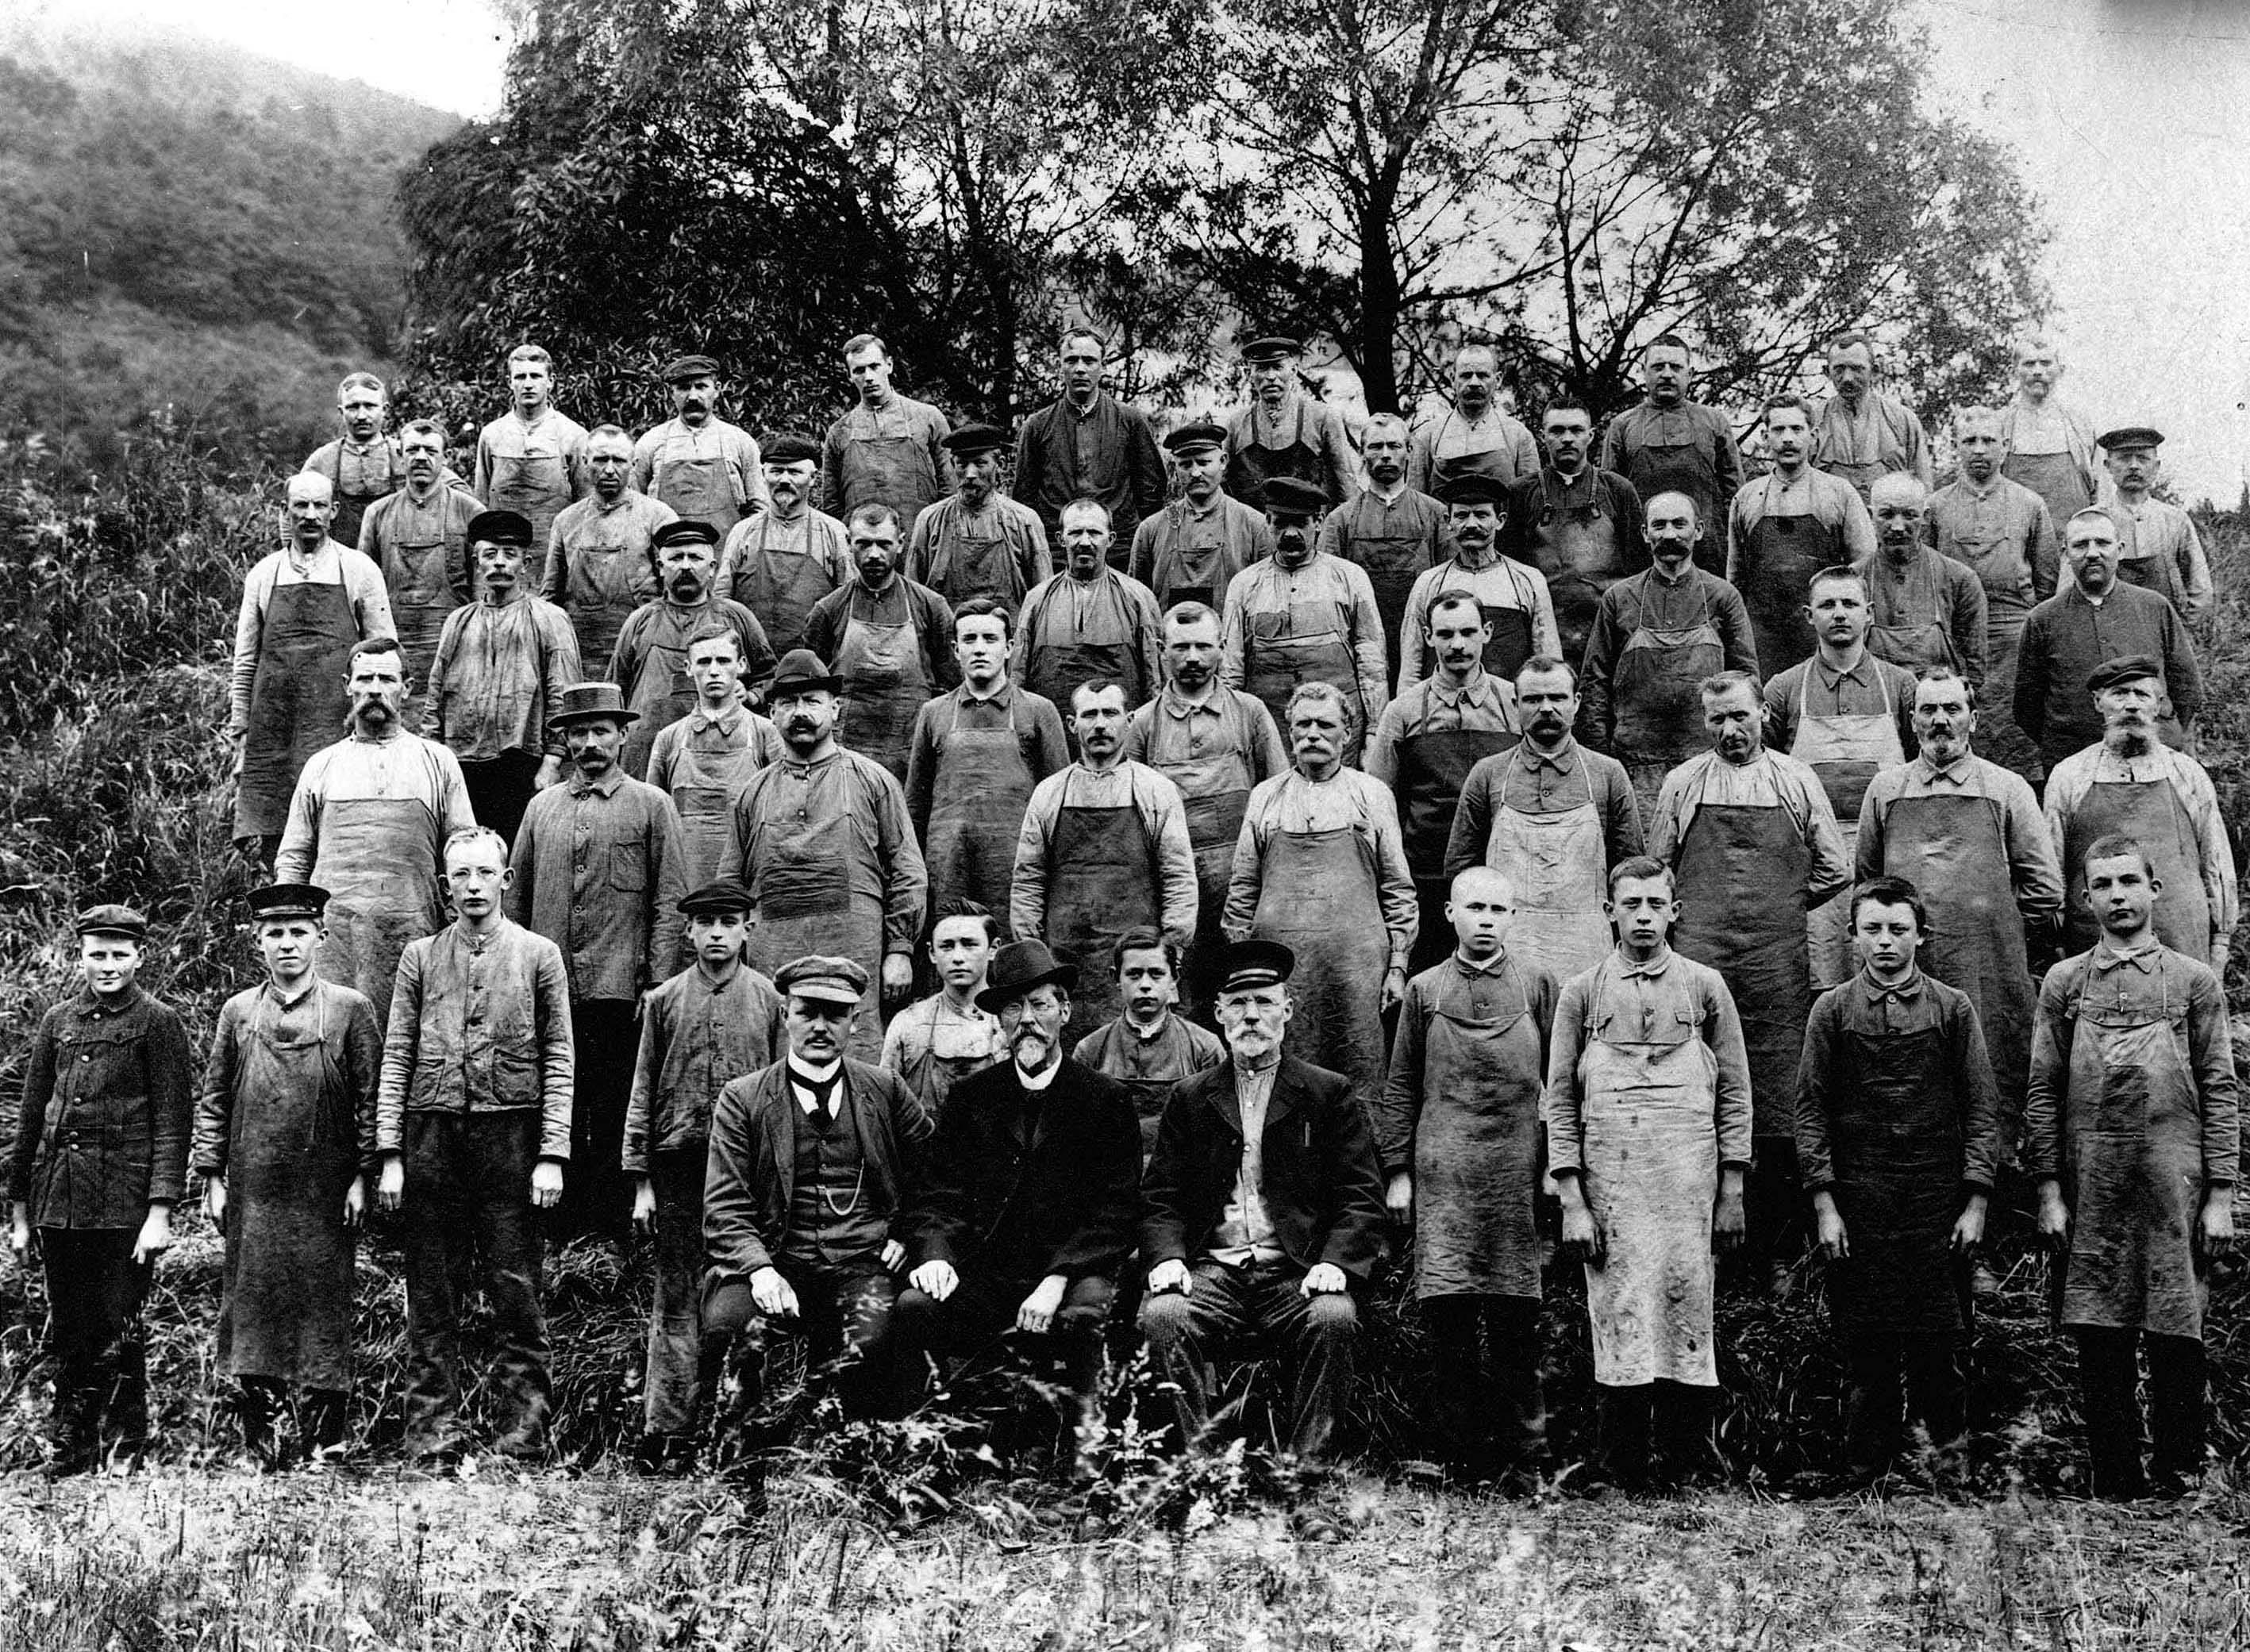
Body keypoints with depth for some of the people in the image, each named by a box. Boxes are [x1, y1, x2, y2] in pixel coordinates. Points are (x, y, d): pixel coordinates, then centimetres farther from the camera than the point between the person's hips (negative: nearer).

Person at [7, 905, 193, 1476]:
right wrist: (19, 1211, 13)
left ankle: (124, 1454, 9)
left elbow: (173, 1122, -5)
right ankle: (69, 1449, 22)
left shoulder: (157, 1022, -1)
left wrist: (160, 1210, -13)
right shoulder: (57, 1021, 13)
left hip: (124, 1203, -4)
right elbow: (30, 1117, 15)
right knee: (67, 1332, 11)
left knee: (118, 1334, -2)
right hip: (58, 1202, 5)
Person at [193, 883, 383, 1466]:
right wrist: (211, 1176, 4)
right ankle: (258, 1437, 11)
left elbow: (370, 1100, 1)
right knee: (253, 1298, 3)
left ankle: (323, 1437, 8)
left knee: (323, 1302, 1)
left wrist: (362, 1177, -4)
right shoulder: (238, 1012, 8)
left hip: (325, 1192, -2)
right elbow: (213, 1100, 10)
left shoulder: (350, 1009, 1)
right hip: (252, 1190, 2)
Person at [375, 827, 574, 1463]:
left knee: (515, 1285, -2)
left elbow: (558, 1061, 3)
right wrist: (390, 1155, 0)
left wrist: (553, 1155, -5)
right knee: (432, 1290, 4)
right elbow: (396, 1058, 8)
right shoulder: (420, 957, 11)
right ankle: (434, 1427, 9)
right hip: (432, 1130, 2)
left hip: (509, 1132, -2)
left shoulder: (539, 955, 6)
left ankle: (524, 1422, 4)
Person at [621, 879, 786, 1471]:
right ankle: (666, 1432, 0)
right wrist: (641, 1182, 2)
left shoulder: (769, 1000, 6)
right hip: (678, 1167, 0)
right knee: (677, 1302, 0)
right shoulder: (663, 1001, 7)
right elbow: (643, 1094, 7)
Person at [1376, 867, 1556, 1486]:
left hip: (1518, 1174, 0)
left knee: (1516, 1321, 0)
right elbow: (1401, 1087, 11)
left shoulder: (1537, 985, 10)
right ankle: (1464, 1455, 6)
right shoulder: (1424, 990, 11)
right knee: (1449, 1318, -3)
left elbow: (1559, 1082, 9)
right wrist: (1397, 1171, 5)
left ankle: (1526, 1458, 8)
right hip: (1443, 1175, 1)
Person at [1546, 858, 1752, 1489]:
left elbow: (1735, 1093, 11)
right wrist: (1572, 1202, 0)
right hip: (1608, 1179, 0)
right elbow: (1560, 1101, 7)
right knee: (1617, 1317, -3)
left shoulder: (1705, 987, 11)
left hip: (1689, 1177, 0)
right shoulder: (1581, 993, 10)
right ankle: (1619, 1472, 2)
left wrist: (1732, 1193, 4)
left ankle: (1688, 1467, 6)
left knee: (1687, 1310, -2)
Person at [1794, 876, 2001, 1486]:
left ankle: (1948, 1437, 19)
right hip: (1857, 1205, 0)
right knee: (1866, 1348, 3)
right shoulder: (1832, 1011, 6)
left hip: (1936, 1205, 0)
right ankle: (1866, 1474, 12)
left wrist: (1975, 1201, -2)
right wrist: (1824, 1204, -3)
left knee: (1936, 1343, 0)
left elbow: (1981, 1110, 5)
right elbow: (1811, 1112, 4)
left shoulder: (1953, 1009, 6)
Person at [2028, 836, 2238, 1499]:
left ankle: (2176, 1473, 12)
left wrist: (2219, 1195, -2)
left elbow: (2219, 1092, 4)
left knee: (2175, 1339, 0)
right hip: (2091, 1188, 1)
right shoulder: (2063, 983, 8)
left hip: (2173, 1181, -1)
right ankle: (2116, 1482, 12)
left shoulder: (2194, 982, 6)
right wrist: (2049, 1190, 1)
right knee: (2099, 1340, 3)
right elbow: (2043, 1092, 7)